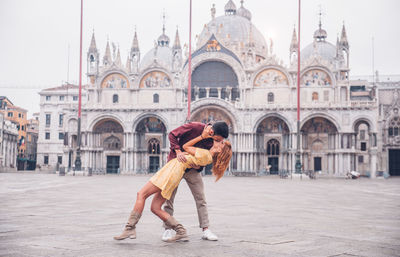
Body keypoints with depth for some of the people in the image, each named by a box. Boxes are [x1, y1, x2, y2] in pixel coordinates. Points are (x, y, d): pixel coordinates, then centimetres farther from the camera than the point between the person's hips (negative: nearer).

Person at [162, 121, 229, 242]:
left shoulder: (212, 141, -13)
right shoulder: (193, 127, -27)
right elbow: (172, 135, -18)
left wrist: (199, 166, -19)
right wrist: (178, 151, -31)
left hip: (192, 168, 3)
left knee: (201, 198, -2)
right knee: (169, 197, -1)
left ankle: (205, 229, 2)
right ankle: (168, 229, 8)